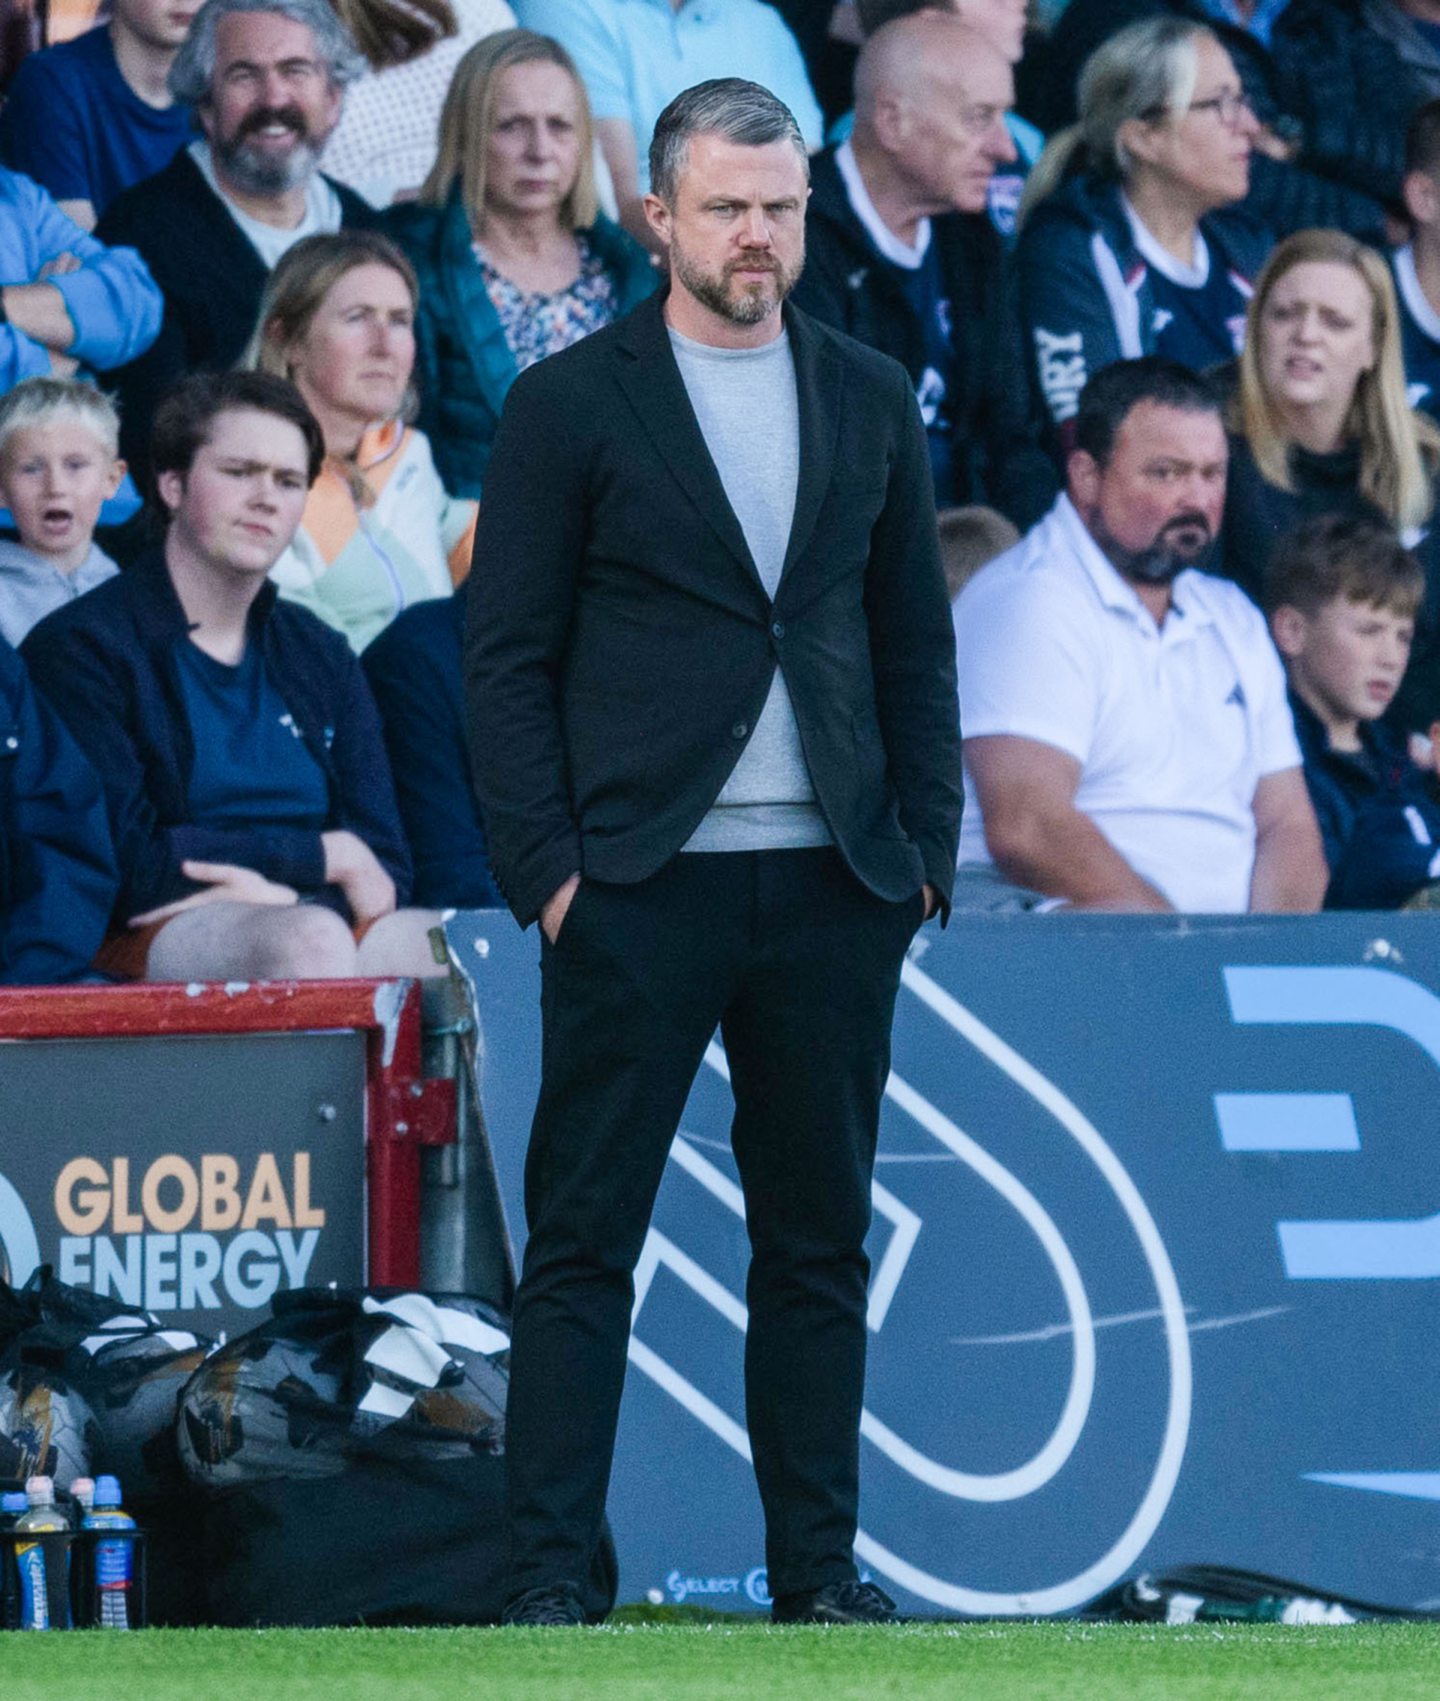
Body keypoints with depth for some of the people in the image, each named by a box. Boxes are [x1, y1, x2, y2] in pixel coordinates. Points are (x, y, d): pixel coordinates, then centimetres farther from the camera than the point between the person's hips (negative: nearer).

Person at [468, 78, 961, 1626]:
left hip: (835, 894, 4)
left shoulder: (870, 399, 12)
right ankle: (549, 1580, -2)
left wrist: (924, 849, 6)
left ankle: (817, 1568, 11)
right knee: (584, 1239, -3)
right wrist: (545, 865, -8)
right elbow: (507, 657, 0)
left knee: (819, 1242, 6)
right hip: (639, 886, -4)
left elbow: (915, 644, 15)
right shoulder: (569, 404, 1)